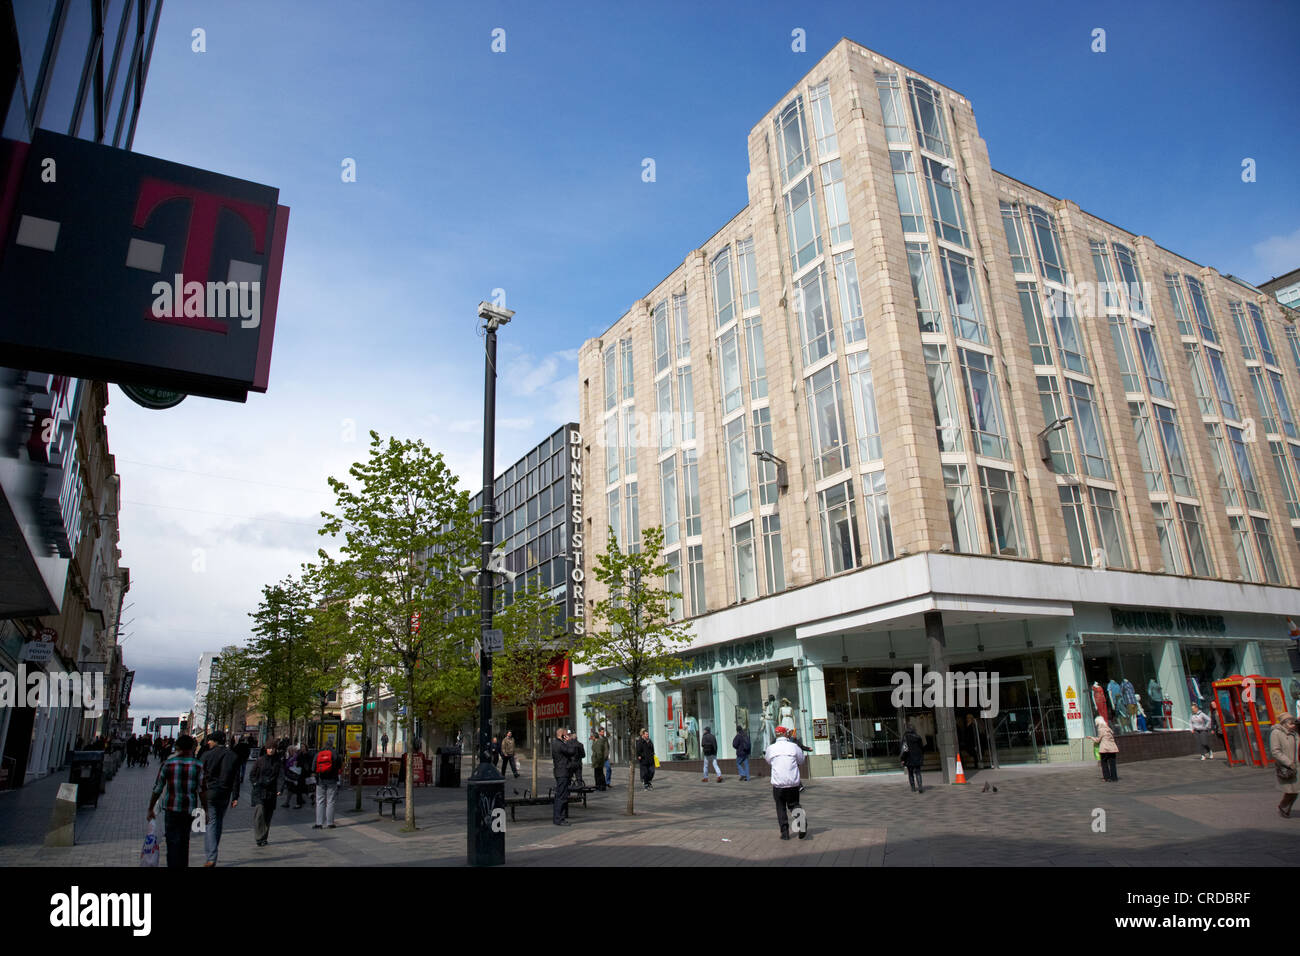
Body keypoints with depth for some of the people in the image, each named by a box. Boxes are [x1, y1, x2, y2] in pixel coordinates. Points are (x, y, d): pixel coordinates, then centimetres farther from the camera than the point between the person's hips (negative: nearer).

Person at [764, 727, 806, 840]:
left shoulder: (771, 748, -2)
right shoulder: (793, 746, -4)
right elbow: (801, 760, 11)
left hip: (778, 783, 0)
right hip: (793, 783, 0)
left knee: (781, 807, 13)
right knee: (793, 804, 15)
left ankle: (785, 832, 10)